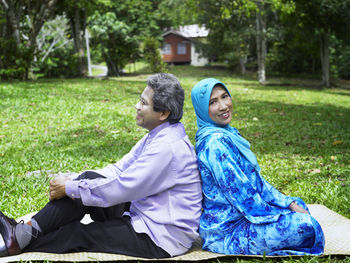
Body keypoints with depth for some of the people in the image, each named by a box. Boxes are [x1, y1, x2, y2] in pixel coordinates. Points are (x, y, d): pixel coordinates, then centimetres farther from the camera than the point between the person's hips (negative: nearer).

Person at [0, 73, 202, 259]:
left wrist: (69, 188, -15)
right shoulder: (158, 136, 8)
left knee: (79, 235, -8)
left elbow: (121, 188, -26)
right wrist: (72, 182, -1)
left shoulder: (168, 147, -26)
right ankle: (29, 230, -3)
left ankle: (22, 242, 11)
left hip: (161, 239, -9)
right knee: (89, 178, -3)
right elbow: (120, 169, 10)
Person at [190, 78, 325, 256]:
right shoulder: (215, 142, -23)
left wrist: (289, 203, 4)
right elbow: (240, 193, -23)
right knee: (306, 225, -14)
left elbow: (255, 180, 11)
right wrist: (282, 215, -12)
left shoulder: (228, 133, 8)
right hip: (225, 232, -10)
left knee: (299, 205, 19)